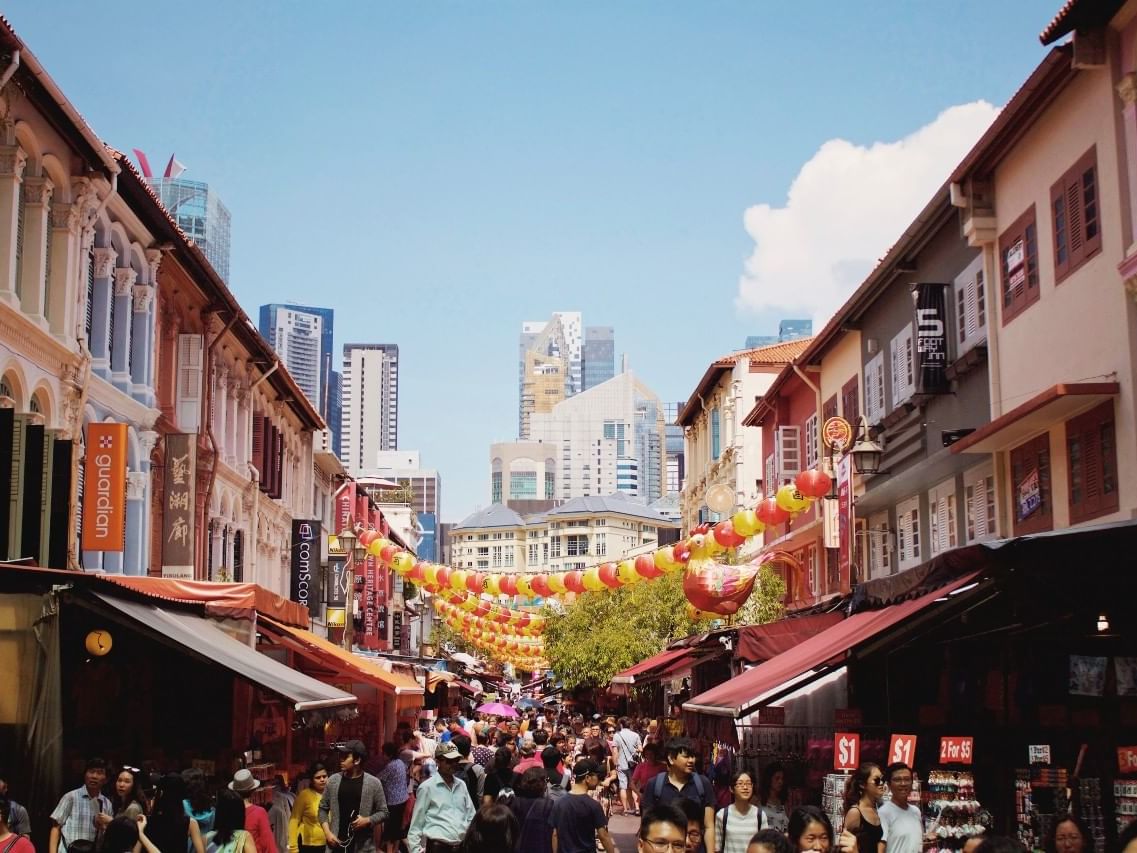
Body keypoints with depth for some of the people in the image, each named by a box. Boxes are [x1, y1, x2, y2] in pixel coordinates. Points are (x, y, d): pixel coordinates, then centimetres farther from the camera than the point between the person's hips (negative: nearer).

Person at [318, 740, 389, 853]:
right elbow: (323, 808, 10)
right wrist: (327, 832, -2)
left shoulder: (373, 783, -4)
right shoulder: (333, 781, 3)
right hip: (337, 844, 2)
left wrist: (368, 820, -16)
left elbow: (383, 812, 2)